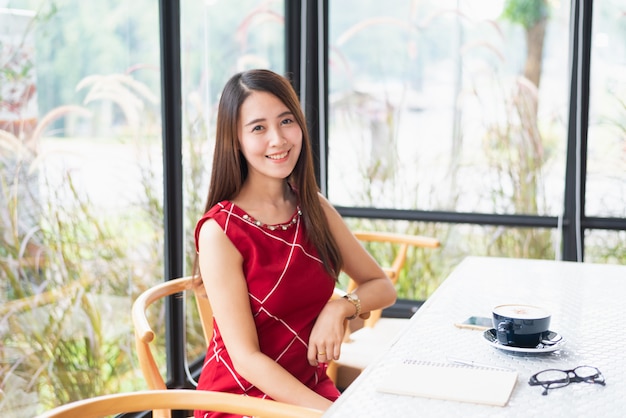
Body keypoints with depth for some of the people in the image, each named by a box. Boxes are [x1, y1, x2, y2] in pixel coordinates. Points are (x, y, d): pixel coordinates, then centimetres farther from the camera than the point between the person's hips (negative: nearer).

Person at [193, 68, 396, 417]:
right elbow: (246, 358, -15)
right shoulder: (220, 232, -14)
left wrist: (340, 309, -12)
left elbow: (384, 287, 8)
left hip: (311, 387, 5)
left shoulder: (315, 208, 2)